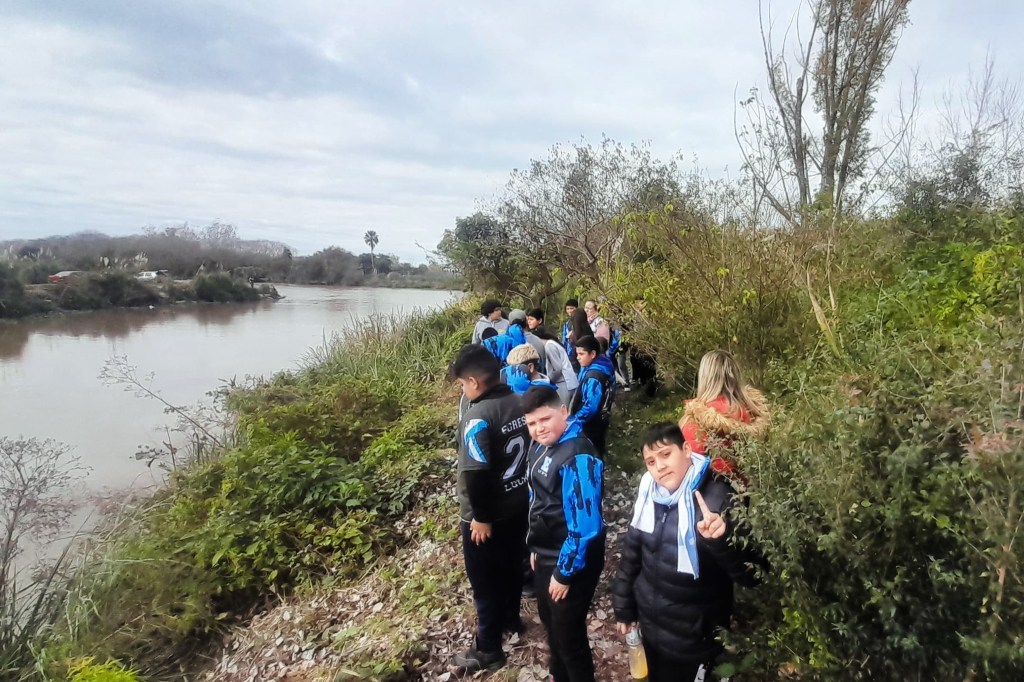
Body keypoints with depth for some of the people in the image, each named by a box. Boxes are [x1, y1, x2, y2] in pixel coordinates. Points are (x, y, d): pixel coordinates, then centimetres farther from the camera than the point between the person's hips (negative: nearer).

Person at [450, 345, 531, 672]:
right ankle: (511, 618, 46)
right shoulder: (519, 402, -2)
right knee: (512, 565, 25)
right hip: (518, 504, 8)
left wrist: (481, 517, -18)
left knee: (485, 581, 8)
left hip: (487, 515, -8)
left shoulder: (478, 416, -26)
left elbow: (477, 474, -28)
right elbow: (529, 451, 8)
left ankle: (488, 650, 22)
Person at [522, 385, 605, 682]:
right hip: (545, 556, 9)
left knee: (569, 634, 9)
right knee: (551, 622, 27)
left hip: (571, 562, -9)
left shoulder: (577, 456, -28)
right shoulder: (540, 447, 1)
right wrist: (536, 548, 17)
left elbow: (585, 524, -28)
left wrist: (564, 572, -19)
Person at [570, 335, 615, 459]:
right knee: (596, 455, 22)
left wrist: (574, 421, -21)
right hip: (597, 423, 9)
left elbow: (591, 407, -33)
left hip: (591, 427, -9)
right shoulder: (602, 367, 1)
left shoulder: (594, 377, -30)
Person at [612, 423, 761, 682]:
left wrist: (723, 539, -43)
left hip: (693, 639, -5)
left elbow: (749, 575, -25)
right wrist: (624, 607, 12)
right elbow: (632, 551, 7)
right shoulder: (648, 495, -6)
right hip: (650, 626, 5)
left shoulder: (717, 499, -21)